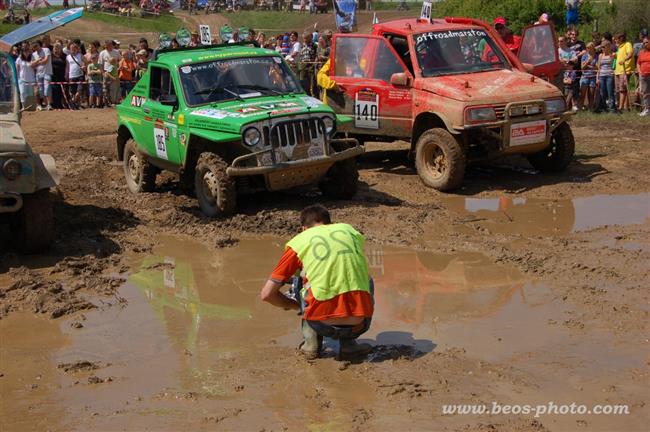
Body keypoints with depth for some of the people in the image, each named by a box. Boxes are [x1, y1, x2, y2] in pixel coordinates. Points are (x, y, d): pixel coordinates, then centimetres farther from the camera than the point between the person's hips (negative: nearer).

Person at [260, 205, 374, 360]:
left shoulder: (299, 241, 11)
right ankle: (349, 341, 17)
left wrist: (295, 305, 29)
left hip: (324, 323, -1)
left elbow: (267, 294, 10)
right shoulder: (349, 229, 19)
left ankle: (311, 341, 16)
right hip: (359, 322, 1)